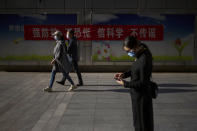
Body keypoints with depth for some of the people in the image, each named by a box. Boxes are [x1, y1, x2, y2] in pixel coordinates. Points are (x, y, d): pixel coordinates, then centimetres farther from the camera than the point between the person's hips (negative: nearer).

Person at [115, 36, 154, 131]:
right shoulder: (140, 54, -1)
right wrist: (125, 74, -2)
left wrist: (125, 83, -17)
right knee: (138, 120, 25)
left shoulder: (144, 60, -28)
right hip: (137, 94, 9)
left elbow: (142, 82, -24)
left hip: (141, 95, -9)